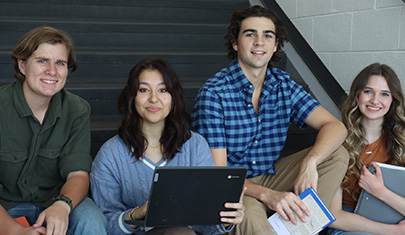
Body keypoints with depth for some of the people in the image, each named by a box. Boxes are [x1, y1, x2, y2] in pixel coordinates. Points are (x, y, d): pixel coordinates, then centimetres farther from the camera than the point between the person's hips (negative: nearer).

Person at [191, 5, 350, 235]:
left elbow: (336, 127, -8)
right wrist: (267, 195, -35)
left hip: (270, 178, 6)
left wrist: (309, 162, -29)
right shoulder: (213, 93, -15)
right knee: (250, 215, -40)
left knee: (337, 154, -11)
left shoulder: (284, 84, 1)